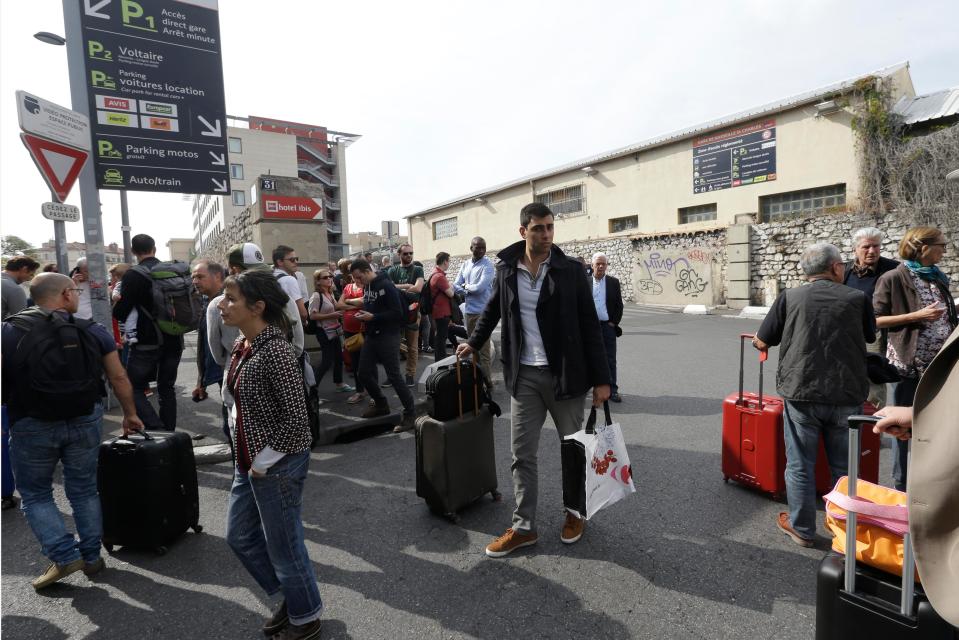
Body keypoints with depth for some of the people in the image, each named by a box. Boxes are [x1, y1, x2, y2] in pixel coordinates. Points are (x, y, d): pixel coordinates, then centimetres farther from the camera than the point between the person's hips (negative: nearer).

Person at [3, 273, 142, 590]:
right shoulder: (92, 331, -2)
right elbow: (119, 378, 2)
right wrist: (130, 415, 13)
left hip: (32, 426, -1)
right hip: (85, 421, 1)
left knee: (35, 494, 16)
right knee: (84, 490, 15)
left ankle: (64, 555, 7)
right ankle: (91, 556, 23)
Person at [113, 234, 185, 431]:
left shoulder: (133, 275, -11)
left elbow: (119, 313, -10)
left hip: (147, 342, -5)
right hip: (174, 340, 5)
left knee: (135, 387, 6)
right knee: (167, 388, 14)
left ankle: (157, 431, -9)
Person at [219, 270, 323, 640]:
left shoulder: (275, 350, -24)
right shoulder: (242, 345, 3)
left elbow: (296, 418, -25)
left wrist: (264, 462, -16)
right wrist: (246, 457, 12)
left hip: (277, 465, -9)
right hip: (248, 461, 9)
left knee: (284, 546, 10)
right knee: (240, 536, 22)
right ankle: (290, 595, 44)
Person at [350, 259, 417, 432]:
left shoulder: (386, 286, -16)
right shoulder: (366, 287, 10)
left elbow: (397, 313, -20)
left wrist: (373, 317, -21)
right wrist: (363, 315, 3)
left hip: (388, 337, -8)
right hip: (371, 335, 8)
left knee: (394, 376, -6)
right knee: (364, 373, 10)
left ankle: (410, 413, 5)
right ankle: (381, 404, 31)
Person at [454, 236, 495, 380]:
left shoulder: (487, 265, -9)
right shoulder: (465, 265, 10)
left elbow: (480, 287, -19)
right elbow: (456, 286, 5)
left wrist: (466, 286, -2)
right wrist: (471, 291, -11)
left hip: (482, 312, -7)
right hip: (469, 311, 7)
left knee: (484, 351, -4)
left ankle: (487, 381, 4)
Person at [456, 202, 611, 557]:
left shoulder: (570, 270, -6)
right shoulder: (506, 269, 1)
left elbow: (590, 327, -5)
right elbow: (492, 310, 19)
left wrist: (601, 379, -7)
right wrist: (473, 342, 19)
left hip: (565, 374, -2)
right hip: (524, 376, 2)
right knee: (522, 453, 7)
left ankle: (574, 512, 35)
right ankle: (523, 527, 21)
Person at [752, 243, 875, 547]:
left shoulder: (790, 297, -2)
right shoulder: (857, 298, 1)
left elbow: (762, 343, 1)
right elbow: (870, 337, 19)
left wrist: (755, 340, 23)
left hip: (801, 394, -1)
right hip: (847, 396, 2)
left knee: (800, 465, 10)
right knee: (844, 466, 16)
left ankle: (801, 528, 22)